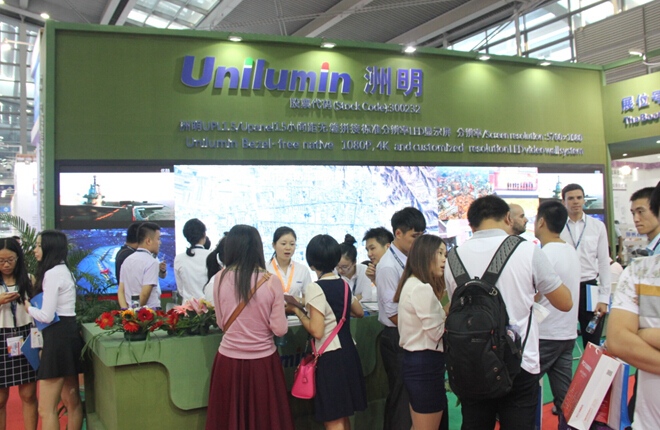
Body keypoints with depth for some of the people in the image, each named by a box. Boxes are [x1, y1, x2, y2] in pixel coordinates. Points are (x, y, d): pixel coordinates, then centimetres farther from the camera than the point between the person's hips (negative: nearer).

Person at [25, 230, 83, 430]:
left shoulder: (52, 274, -14)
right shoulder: (65, 271, 16)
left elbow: (46, 316, -17)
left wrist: (29, 308, 1)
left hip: (57, 337, -10)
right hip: (70, 333, 10)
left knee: (46, 409, -6)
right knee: (72, 402, 13)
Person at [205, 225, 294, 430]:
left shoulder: (220, 279, -7)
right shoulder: (271, 281, -11)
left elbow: (222, 323, 4)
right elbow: (279, 329, -8)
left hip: (229, 359, 1)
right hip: (262, 361, -1)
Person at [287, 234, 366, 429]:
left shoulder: (315, 289, -16)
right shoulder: (343, 284, 6)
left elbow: (317, 331, -19)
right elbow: (359, 312, 21)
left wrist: (297, 311, -6)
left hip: (329, 357, -7)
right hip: (348, 352, 8)